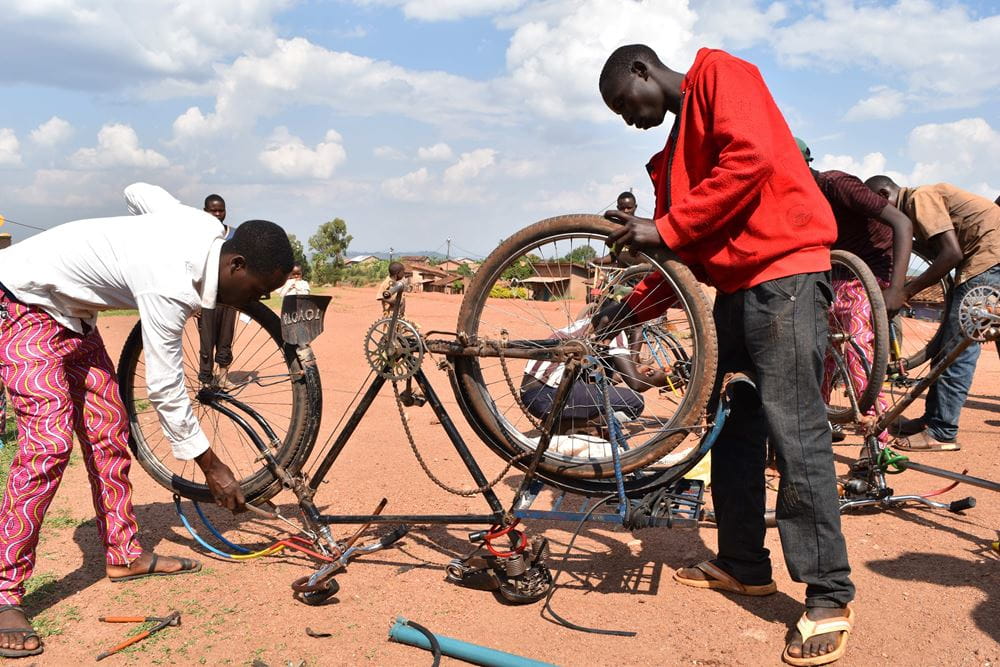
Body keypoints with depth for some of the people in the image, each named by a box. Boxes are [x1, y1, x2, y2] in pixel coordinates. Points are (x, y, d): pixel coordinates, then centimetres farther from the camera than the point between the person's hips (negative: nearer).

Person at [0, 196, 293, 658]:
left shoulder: (208, 231, -11)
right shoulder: (170, 285, -35)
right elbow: (165, 390, -27)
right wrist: (212, 468, -18)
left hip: (70, 311, 10)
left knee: (108, 428, 7)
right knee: (49, 443, -19)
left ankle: (123, 554, 17)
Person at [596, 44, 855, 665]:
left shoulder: (721, 74, 1)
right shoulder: (676, 149, 24)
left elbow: (749, 160, -17)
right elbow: (687, 254, 20)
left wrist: (665, 227, -15)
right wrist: (634, 306, 8)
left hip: (784, 271, -9)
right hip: (733, 288, 10)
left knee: (796, 435, -11)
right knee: (733, 431, 11)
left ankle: (830, 599, -3)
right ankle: (744, 564, 23)